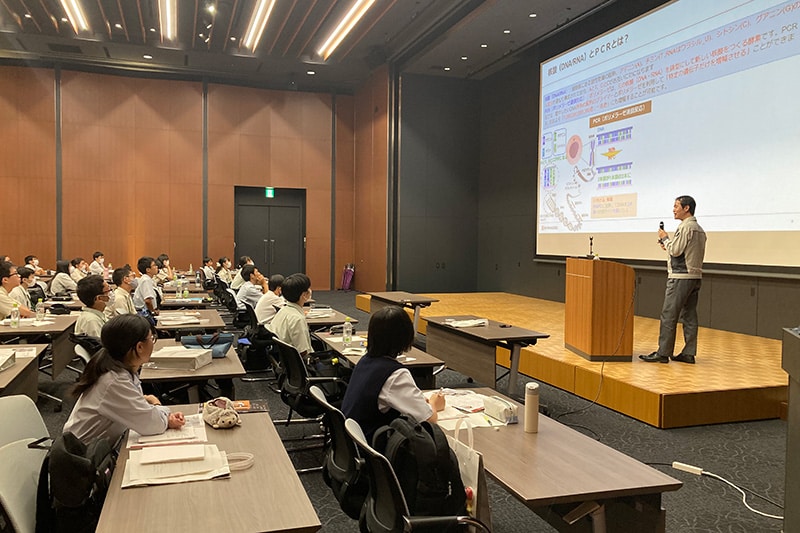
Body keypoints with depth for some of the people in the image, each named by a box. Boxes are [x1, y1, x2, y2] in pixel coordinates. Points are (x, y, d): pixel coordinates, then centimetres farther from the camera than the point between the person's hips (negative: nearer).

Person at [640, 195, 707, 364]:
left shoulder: (685, 227, -12)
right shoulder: (699, 229, 18)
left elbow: (676, 250, -17)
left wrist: (665, 238, -1)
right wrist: (668, 246, 16)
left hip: (681, 277, -10)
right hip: (695, 276, 10)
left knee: (668, 316, -7)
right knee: (689, 316, 9)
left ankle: (663, 353, -6)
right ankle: (689, 353, 11)